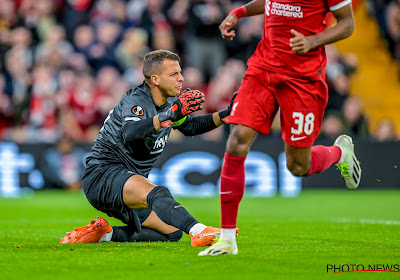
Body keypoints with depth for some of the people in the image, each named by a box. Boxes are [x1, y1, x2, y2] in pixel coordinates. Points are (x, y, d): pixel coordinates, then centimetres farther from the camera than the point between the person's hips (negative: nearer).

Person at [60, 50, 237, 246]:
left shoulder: (169, 103, 10)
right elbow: (129, 133, -39)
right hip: (103, 173, -10)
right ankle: (198, 231, -56)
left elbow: (192, 126, 27)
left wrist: (225, 115, 13)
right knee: (158, 194, -36)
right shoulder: (135, 101, -17)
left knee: (172, 231, 2)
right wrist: (170, 115, -51)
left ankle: (105, 233, 4)